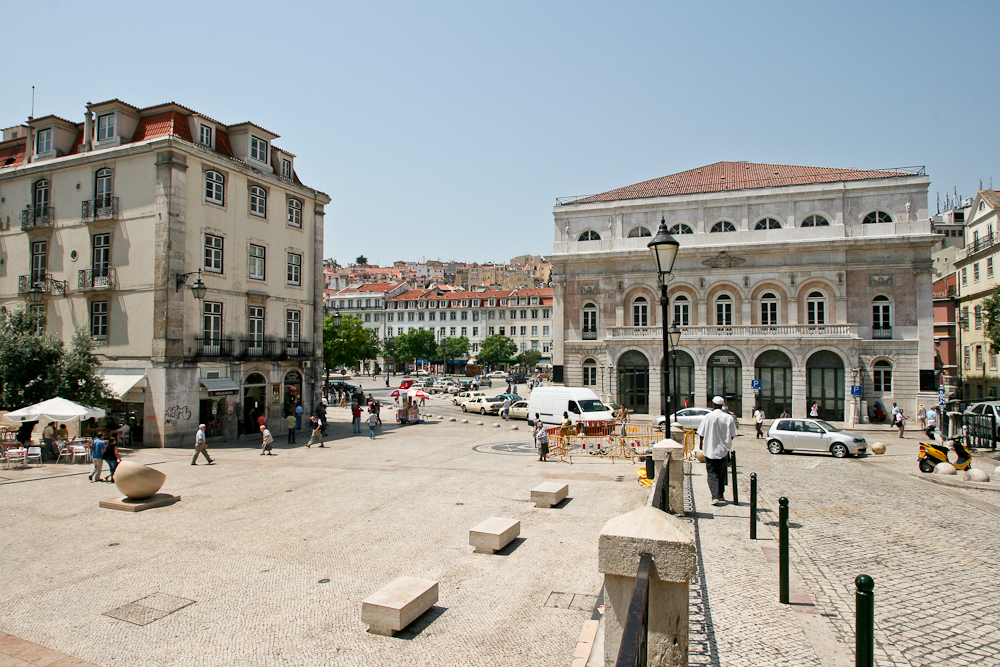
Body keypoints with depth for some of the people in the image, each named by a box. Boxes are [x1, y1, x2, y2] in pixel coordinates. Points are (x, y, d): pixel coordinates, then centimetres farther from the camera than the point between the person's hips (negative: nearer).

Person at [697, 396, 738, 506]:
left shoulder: (708, 416, -8)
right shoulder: (729, 418, -5)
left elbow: (701, 433, -4)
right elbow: (732, 435, -3)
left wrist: (701, 444, 13)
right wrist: (727, 444, 15)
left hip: (710, 450, -2)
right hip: (724, 450, 2)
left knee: (712, 474, 2)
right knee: (721, 474, 17)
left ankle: (715, 496, -13)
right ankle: (721, 496, 25)